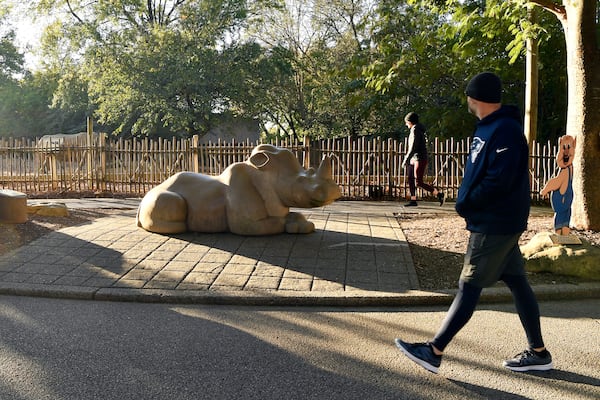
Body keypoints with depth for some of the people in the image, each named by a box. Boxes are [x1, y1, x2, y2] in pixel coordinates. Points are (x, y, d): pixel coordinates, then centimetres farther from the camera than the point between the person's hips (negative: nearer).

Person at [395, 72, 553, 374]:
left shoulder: (505, 131, -19)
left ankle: (434, 352, 2)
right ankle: (538, 353, 24)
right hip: (496, 222, 10)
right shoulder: (490, 127, 12)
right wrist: (467, 202, 4)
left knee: (469, 287, -5)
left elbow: (499, 181, -26)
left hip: (495, 225, -10)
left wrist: (465, 205, -14)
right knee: (516, 283, 14)